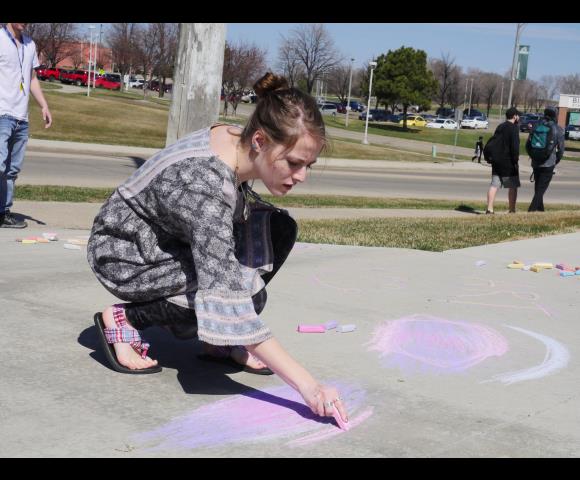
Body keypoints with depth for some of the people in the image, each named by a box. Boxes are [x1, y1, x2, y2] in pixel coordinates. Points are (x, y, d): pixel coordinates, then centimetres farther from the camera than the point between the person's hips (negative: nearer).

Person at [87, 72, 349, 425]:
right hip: (123, 254, -8)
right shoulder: (205, 185, -38)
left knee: (280, 228, -7)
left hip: (165, 239, 8)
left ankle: (223, 343, 1)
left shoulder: (235, 141, -13)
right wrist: (307, 385, -44)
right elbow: (227, 300, -43)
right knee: (246, 294, -26)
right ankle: (125, 317, -8)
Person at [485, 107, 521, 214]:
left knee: (494, 185, 4)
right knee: (513, 186, 2)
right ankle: (512, 210, 3)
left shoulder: (499, 127, 15)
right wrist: (516, 161, -14)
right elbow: (515, 146, -17)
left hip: (496, 161, 7)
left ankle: (489, 209, -2)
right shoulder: (513, 128, -10)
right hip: (508, 162, -7)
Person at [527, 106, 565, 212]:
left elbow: (528, 144, 5)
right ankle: (532, 209, -13)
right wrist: (556, 161, 12)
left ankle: (540, 210, 27)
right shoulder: (558, 129, -5)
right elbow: (561, 148, -3)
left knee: (538, 189, 17)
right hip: (549, 164, -4)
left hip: (536, 163, 4)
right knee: (541, 189, -2)